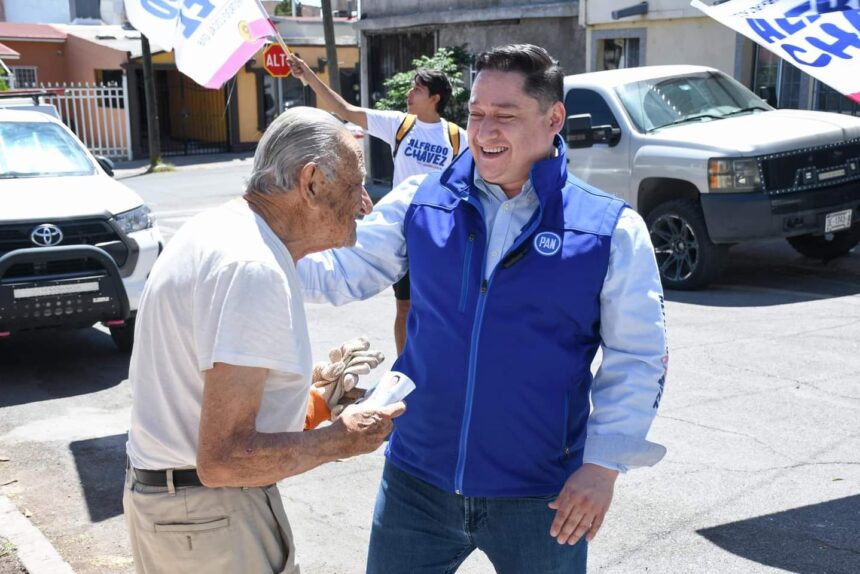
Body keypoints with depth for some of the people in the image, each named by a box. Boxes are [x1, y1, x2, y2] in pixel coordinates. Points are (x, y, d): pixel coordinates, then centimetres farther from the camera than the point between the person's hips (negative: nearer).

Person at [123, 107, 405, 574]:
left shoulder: (221, 226, 6)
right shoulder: (252, 269, -25)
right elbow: (222, 458, -29)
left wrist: (306, 388, 13)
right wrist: (340, 441, -16)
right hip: (209, 520, -10)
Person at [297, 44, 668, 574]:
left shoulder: (611, 229, -7)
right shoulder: (420, 203, 0)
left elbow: (637, 358, -4)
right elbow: (340, 271, 4)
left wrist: (603, 464, -10)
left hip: (539, 499, -2)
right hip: (416, 482, 2)